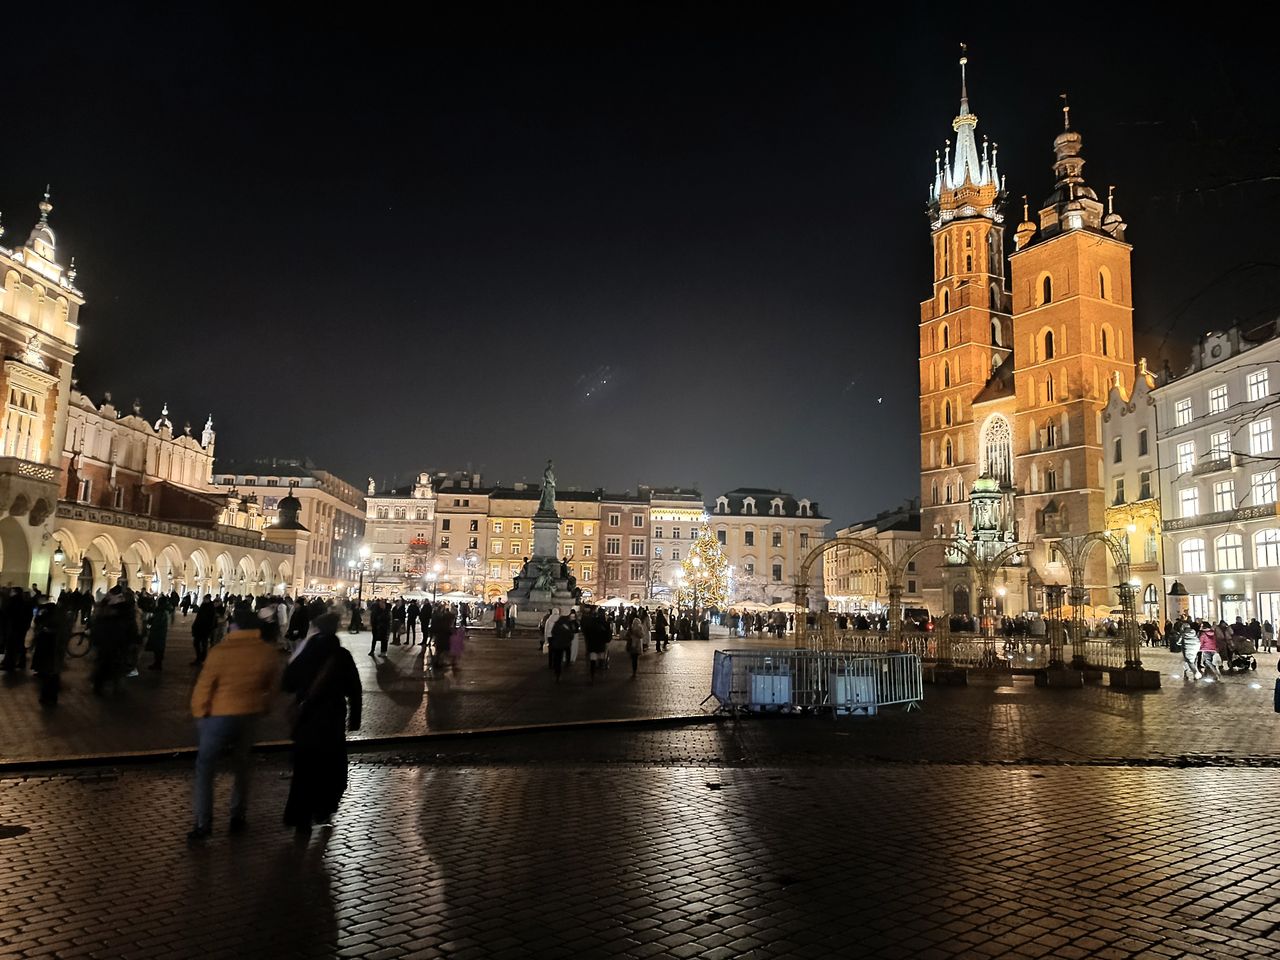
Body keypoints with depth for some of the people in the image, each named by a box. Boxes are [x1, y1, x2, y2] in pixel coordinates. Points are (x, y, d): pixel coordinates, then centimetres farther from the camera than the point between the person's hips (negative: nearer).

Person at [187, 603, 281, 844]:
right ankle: (238, 817, 26)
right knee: (241, 765, 20)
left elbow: (203, 687, -12)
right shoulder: (269, 653, -6)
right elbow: (272, 686, 8)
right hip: (250, 716, 4)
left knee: (205, 767, 10)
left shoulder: (220, 651, -18)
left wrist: (198, 714, 4)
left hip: (220, 716, -4)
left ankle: (203, 824, 7)